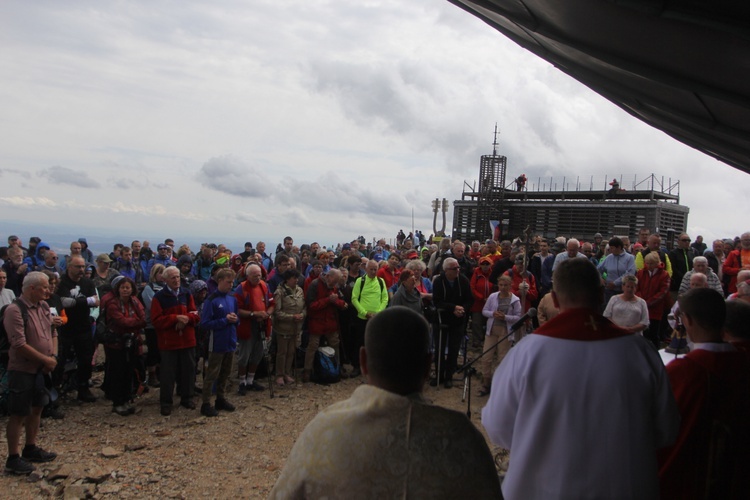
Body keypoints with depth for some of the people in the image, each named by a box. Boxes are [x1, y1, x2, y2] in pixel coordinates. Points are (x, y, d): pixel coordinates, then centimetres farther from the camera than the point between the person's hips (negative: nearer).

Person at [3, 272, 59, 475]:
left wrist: (53, 356, -3)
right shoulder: (15, 310, -19)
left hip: (42, 368, 8)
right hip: (22, 370, -8)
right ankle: (13, 458, 11)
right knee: (18, 414, 1)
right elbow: (19, 345, -23)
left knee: (37, 408, 17)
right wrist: (46, 359, -17)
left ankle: (30, 448, 31)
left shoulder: (43, 307, 5)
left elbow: (52, 333, 13)